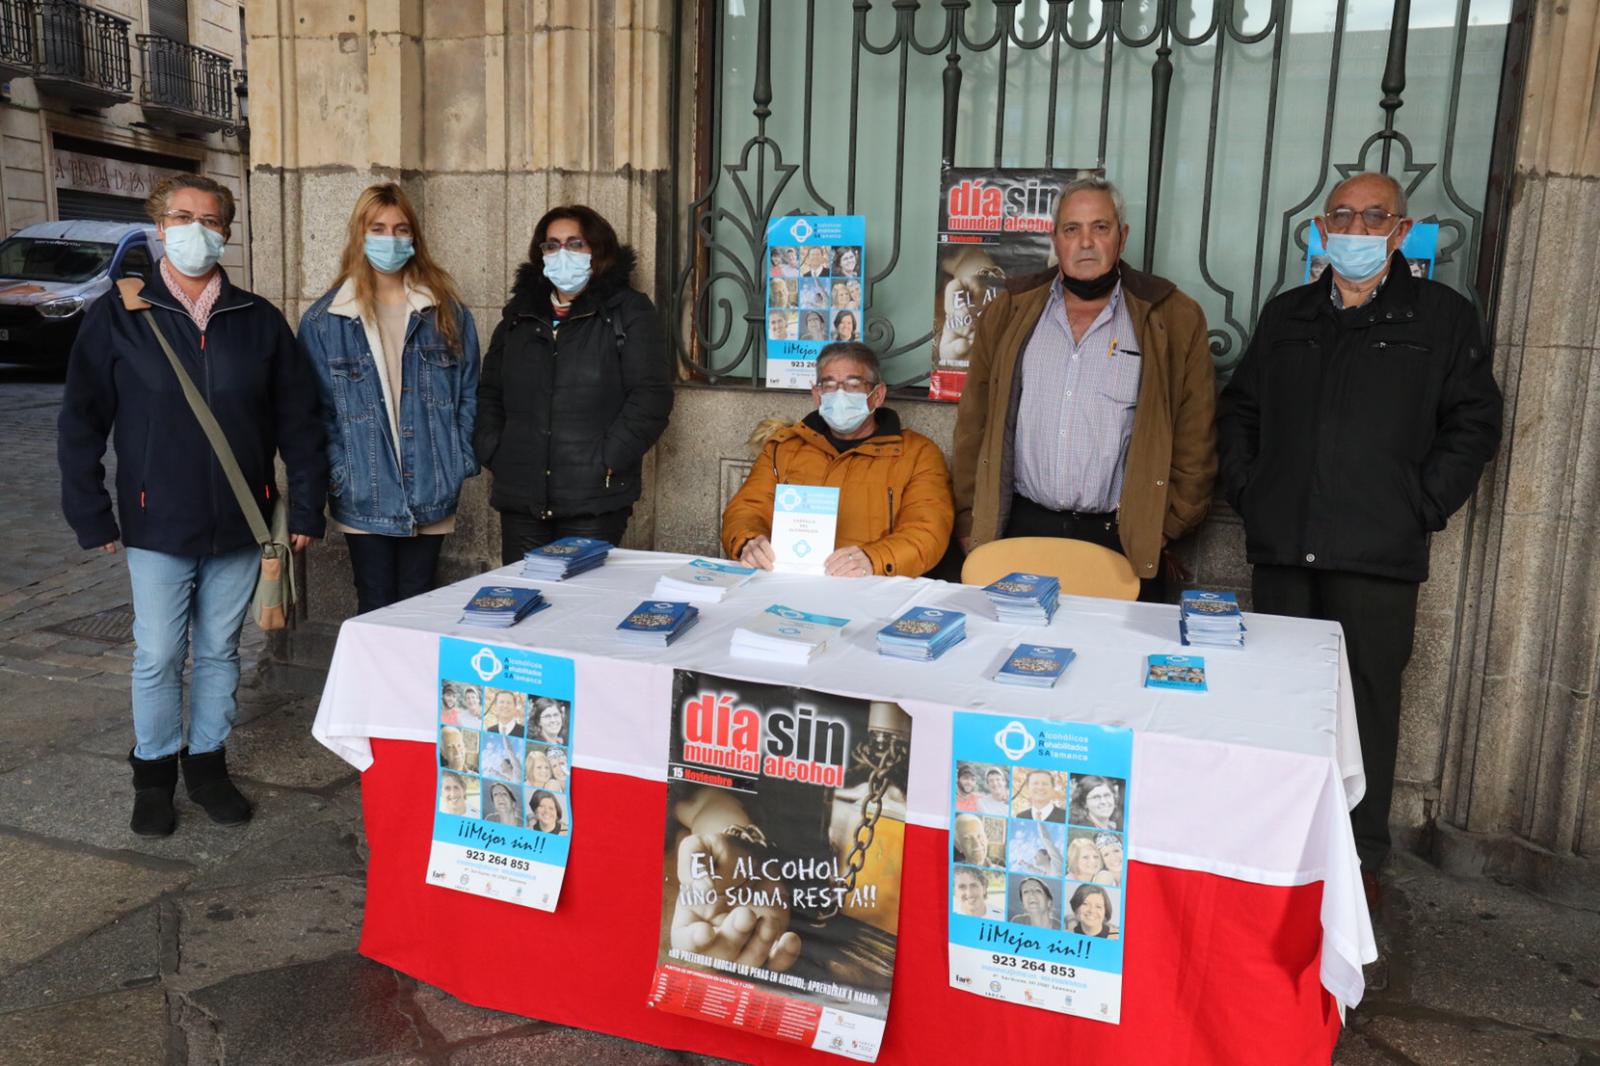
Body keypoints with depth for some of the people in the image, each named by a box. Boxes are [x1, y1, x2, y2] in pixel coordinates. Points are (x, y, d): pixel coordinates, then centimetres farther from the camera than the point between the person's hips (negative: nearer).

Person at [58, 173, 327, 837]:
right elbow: (81, 422, -1)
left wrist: (306, 508, 0)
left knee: (220, 653, 13)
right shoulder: (118, 317, -1)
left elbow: (298, 420, 4)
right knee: (157, 658, 5)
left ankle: (208, 764, 28)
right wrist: (91, 515, -5)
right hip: (158, 527, -1)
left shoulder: (259, 321, 3)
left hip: (240, 526, 2)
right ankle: (154, 774, 24)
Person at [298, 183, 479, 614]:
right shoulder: (323, 320, 1)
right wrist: (337, 474, -8)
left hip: (433, 497, 2)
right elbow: (318, 409, 1)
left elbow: (469, 392, 8)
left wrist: (461, 461, 0)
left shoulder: (447, 312, 6)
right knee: (375, 611, 5)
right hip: (364, 499, -1)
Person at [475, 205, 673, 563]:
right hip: (521, 497, 5)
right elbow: (489, 392, 21)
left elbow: (651, 395, -8)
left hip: (594, 500, -4)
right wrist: (493, 453, 7)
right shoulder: (519, 314, 17)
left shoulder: (628, 312, 1)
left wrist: (609, 461, -13)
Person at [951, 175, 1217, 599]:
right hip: (1019, 531, 2)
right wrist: (970, 524, 6)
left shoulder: (1173, 320, 1)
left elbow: (1194, 441, 1)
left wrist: (1167, 532, -1)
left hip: (1122, 541, -1)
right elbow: (974, 425, 9)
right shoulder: (1010, 312, 8)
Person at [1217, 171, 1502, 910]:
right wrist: (1245, 489, 7)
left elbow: (1474, 423, 2)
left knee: (1367, 702, 1)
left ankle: (1360, 857, 15)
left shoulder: (1441, 317, 3)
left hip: (1378, 555, -3)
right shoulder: (1287, 316, 14)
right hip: (1281, 549, 3)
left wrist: (1422, 506, -5)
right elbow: (1239, 410, 18)